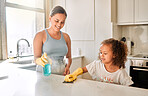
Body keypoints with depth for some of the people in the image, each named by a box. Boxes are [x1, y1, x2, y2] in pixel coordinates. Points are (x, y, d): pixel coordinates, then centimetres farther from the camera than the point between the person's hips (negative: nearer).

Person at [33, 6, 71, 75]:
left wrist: (67, 67, -1)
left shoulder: (66, 37, 10)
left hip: (61, 74, 3)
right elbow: (36, 57, -7)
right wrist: (40, 60, -29)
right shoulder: (40, 35, -1)